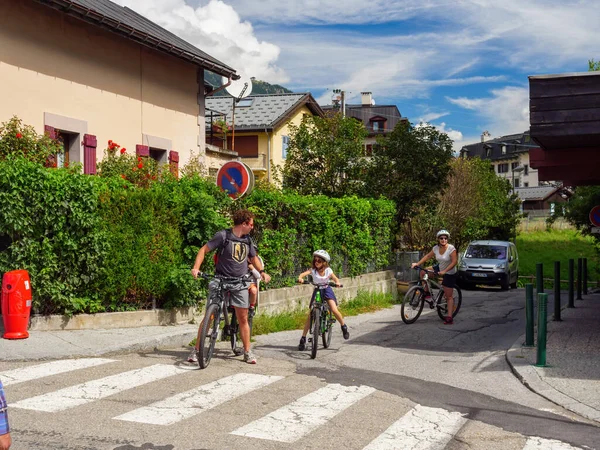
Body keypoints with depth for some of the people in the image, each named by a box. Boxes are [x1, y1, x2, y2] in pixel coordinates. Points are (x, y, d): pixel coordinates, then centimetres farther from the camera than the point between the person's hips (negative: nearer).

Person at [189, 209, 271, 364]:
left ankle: (247, 352, 14)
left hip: (240, 283, 4)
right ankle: (196, 350, 1)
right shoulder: (223, 235, -8)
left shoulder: (248, 240, 10)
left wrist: (262, 272, 9)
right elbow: (204, 250, -8)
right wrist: (196, 268, -22)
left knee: (243, 318, 4)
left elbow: (254, 258, 25)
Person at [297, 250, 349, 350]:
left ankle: (344, 326, 8)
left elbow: (336, 278, -12)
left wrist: (337, 283, -35)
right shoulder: (313, 270, -13)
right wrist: (300, 278, -50)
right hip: (317, 291, 1)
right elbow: (303, 274, -27)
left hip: (327, 290, -1)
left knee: (334, 310, -21)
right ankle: (303, 338, 1)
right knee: (310, 315, -6)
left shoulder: (328, 270, -11)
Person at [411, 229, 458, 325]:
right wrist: (417, 264, -4)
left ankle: (449, 318, -4)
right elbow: (428, 256, 4)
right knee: (423, 272, -4)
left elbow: (454, 261, -26)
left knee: (449, 296, -6)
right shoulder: (436, 248, -5)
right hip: (440, 269, 6)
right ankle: (427, 293, 9)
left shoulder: (451, 248, -23)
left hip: (449, 273, -6)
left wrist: (444, 271, -34)